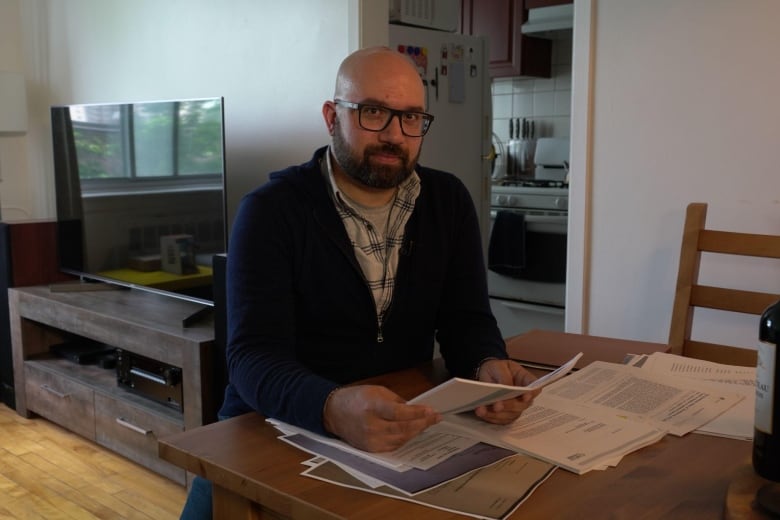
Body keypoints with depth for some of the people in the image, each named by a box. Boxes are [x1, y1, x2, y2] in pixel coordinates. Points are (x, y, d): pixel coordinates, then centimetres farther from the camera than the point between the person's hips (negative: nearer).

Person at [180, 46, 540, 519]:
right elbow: (254, 355, -21)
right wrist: (334, 409, -42)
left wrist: (488, 369, -25)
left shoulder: (449, 201, 3)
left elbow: (466, 319, 0)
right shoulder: (272, 210, -11)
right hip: (275, 432, -2)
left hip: (407, 429, 3)